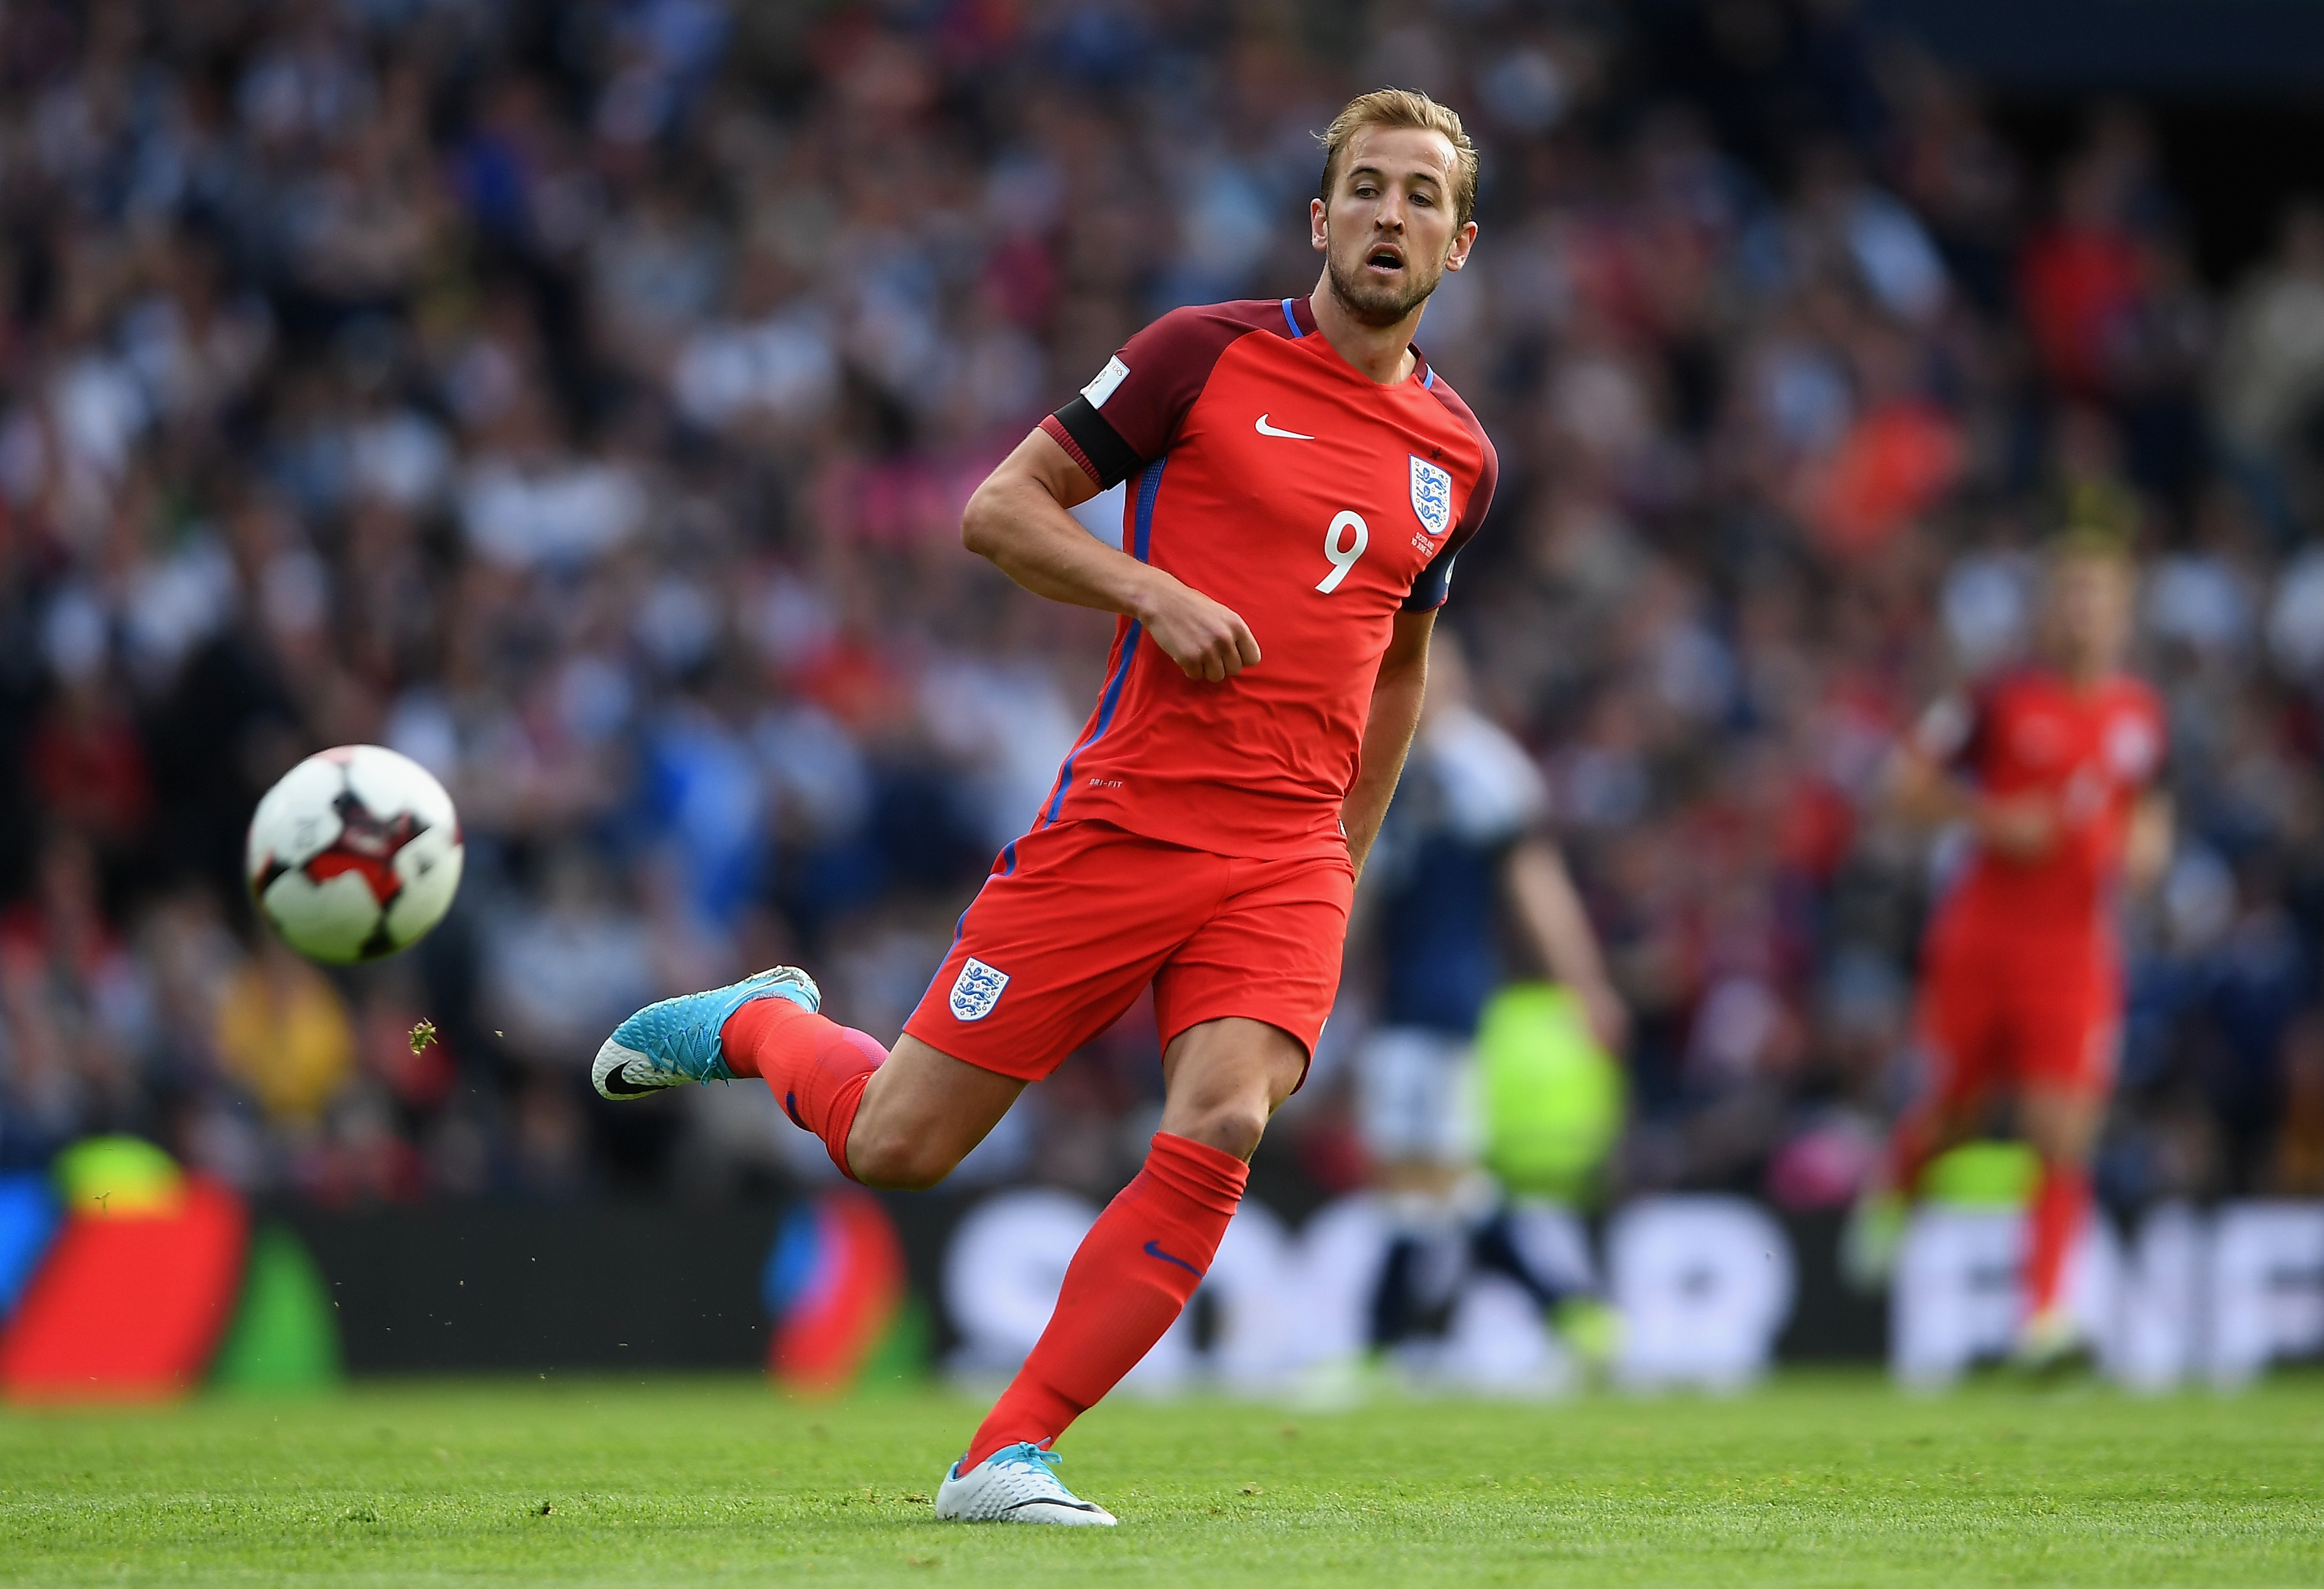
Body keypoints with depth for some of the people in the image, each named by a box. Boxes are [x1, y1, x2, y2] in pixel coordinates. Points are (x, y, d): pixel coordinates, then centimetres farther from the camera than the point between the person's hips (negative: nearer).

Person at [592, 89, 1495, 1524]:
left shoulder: (1460, 459, 12)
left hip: (1288, 854, 3)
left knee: (1216, 1134, -23)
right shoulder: (1209, 353, -1)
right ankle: (761, 1022, 34)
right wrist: (1155, 589, -14)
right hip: (1121, 815, -3)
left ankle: (1010, 1456, -12)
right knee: (896, 1143, -1)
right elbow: (999, 508, 1)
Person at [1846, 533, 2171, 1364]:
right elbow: (1910, 779, -1)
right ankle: (1889, 1192, 45)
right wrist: (1990, 816, -16)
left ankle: (2045, 1309, -7)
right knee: (1954, 1107, 11)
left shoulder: (2143, 715, 6)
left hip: (2075, 947, 2)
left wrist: (2146, 844, 0)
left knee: (2062, 1135, -9)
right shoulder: (2005, 698, -5)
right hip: (1981, 939, -2)